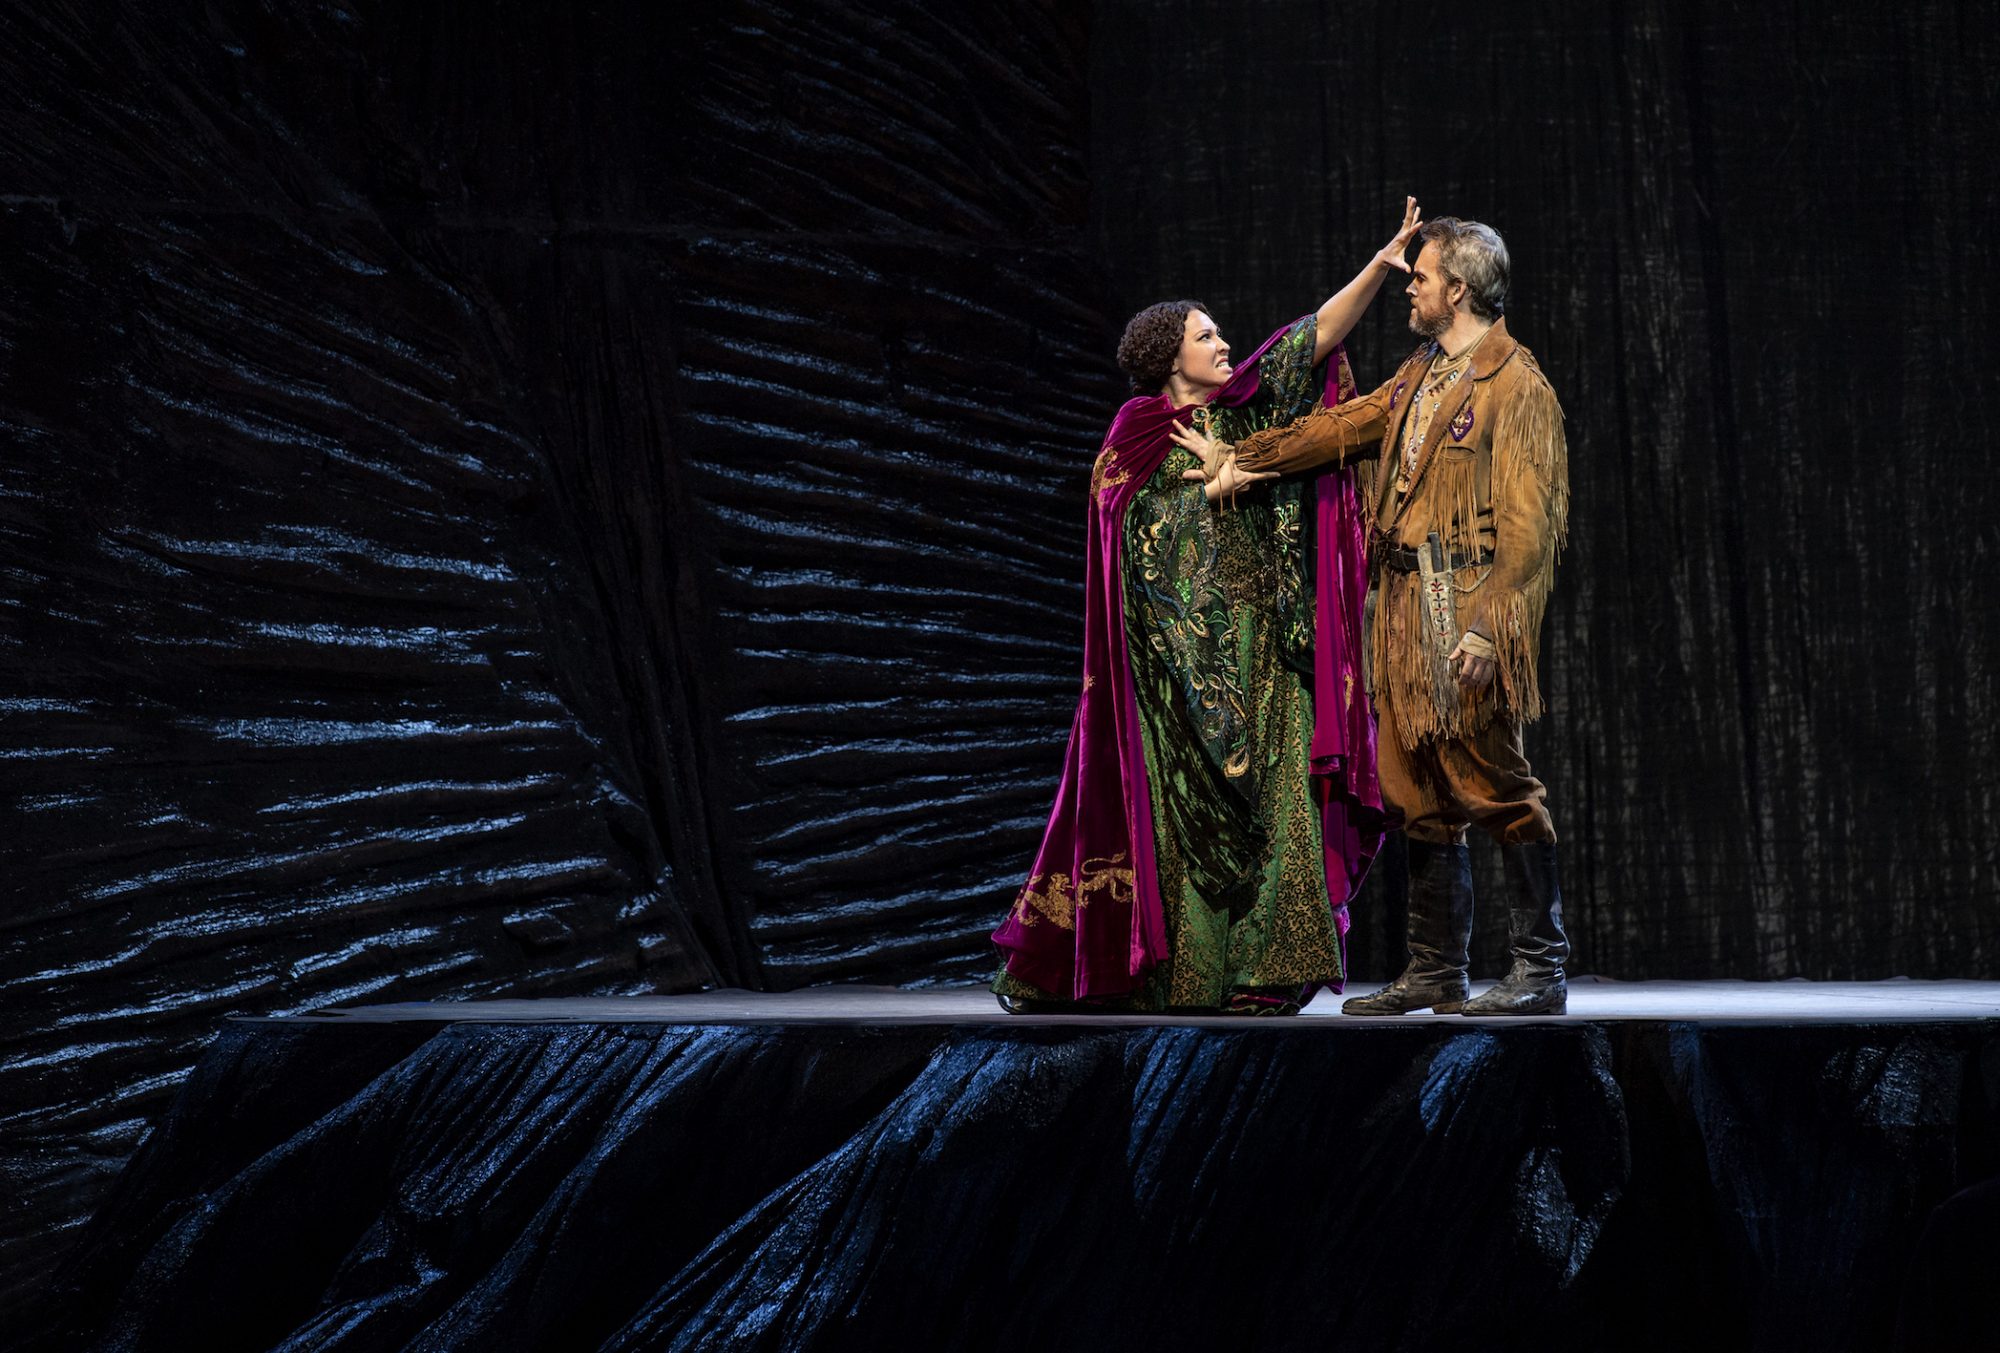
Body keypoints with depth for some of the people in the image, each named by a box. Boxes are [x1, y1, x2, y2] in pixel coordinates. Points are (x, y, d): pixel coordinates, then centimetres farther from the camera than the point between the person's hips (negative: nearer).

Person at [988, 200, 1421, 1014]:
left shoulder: (1238, 412, 12)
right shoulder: (1135, 436, 0)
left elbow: (1318, 336, 7)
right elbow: (1137, 531, -9)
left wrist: (1381, 266, -1)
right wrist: (1218, 484, -9)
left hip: (1255, 655, 5)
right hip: (1176, 651, -5)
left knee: (1262, 794, -4)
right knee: (1164, 804, -5)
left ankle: (1253, 974, -4)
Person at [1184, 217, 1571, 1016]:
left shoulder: (1515, 386, -9)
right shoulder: (1419, 377, 18)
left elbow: (1529, 522, -15)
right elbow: (1344, 427, 27)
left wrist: (1486, 623, -22)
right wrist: (1241, 458, 26)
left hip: (1467, 609, -9)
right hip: (1405, 605, 9)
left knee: (1493, 782, -8)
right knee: (1420, 790, 9)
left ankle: (1540, 971, -3)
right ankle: (1436, 971, 15)